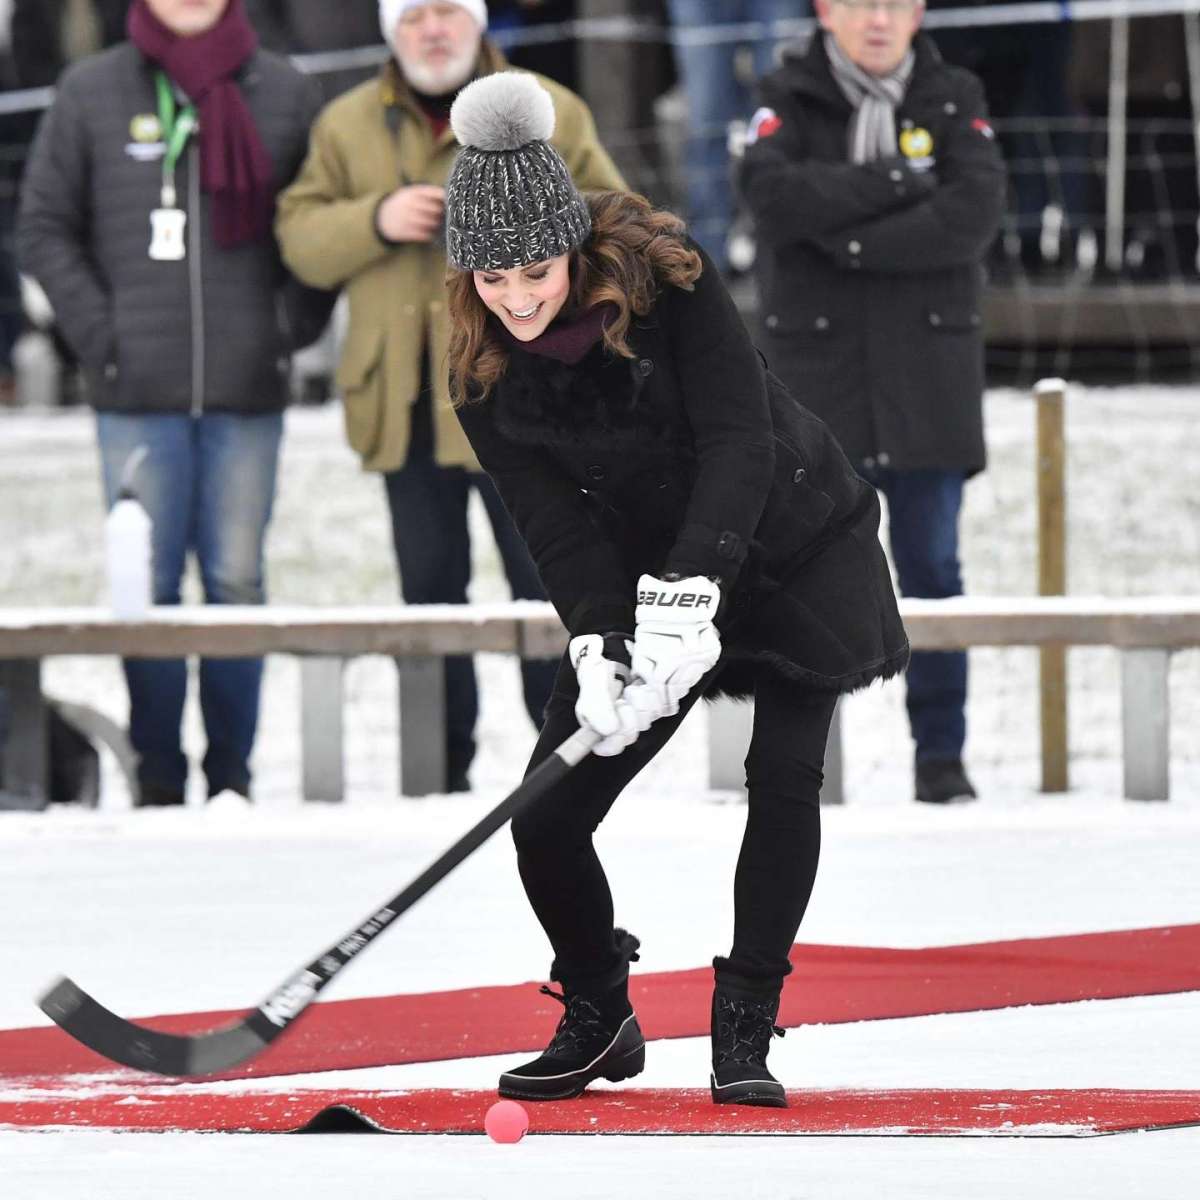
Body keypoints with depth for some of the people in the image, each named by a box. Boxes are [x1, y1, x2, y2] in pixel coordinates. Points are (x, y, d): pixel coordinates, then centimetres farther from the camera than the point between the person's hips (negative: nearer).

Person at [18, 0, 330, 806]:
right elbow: (44, 228, 7)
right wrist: (97, 331, -3)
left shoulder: (285, 94, 7)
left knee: (237, 581, 1)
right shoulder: (91, 94, 5)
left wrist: (294, 324, 0)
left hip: (247, 392, 1)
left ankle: (233, 770, 7)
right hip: (138, 395, -1)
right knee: (149, 584, -1)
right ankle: (159, 774, 4)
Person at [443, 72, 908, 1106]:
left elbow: (739, 441, -28)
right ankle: (597, 1019, 18)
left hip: (792, 544, -3)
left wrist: (686, 585, -39)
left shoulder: (662, 272, -23)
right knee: (546, 817, -6)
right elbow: (552, 515, -16)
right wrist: (597, 640, -33)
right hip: (647, 579, 3)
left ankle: (745, 1028, -2)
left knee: (785, 779, -16)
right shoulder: (486, 370, -12)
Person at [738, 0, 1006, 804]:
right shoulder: (791, 100, 4)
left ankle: (942, 753, 7)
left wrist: (852, 238, -15)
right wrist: (897, 180, -15)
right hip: (815, 370, -1)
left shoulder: (955, 101, 5)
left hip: (928, 371, 1)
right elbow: (772, 193, -15)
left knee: (931, 566, 1)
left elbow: (975, 214, -10)